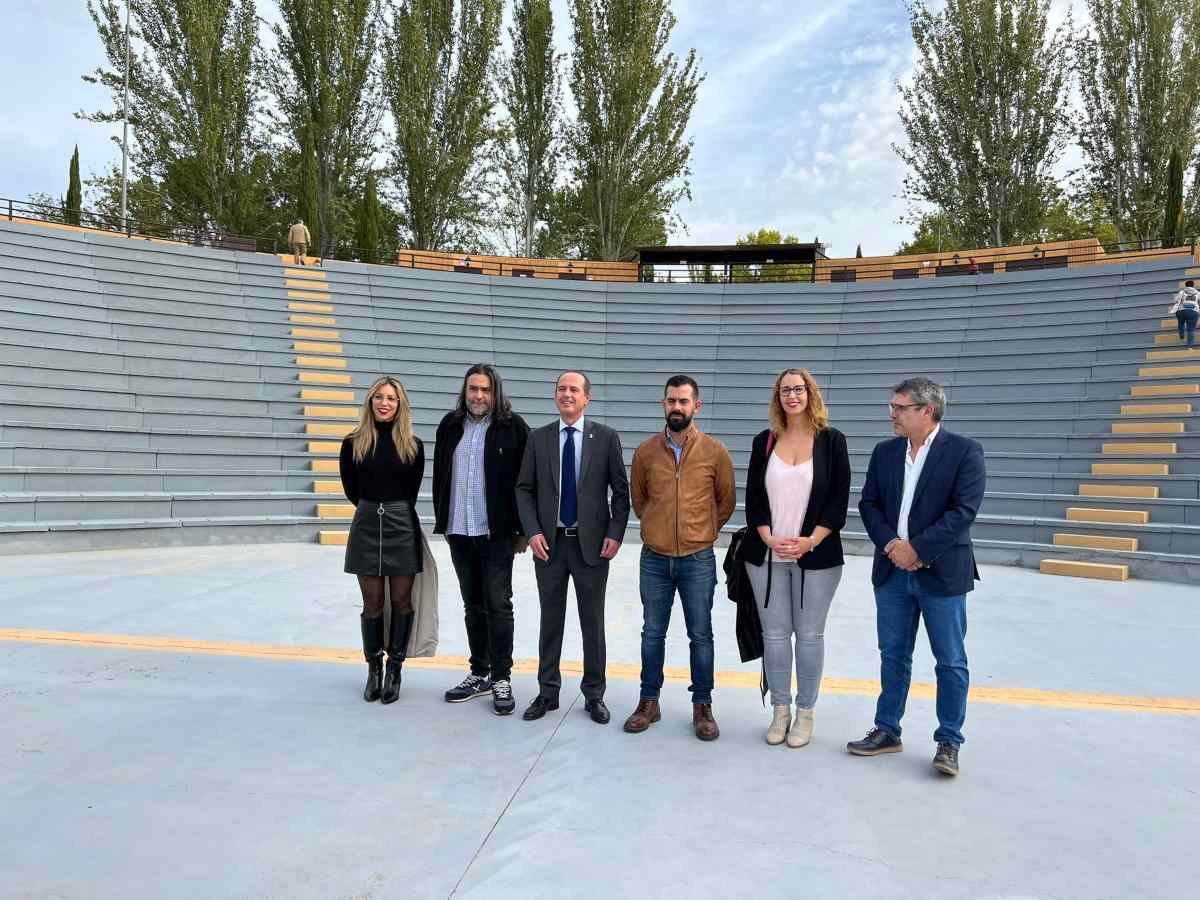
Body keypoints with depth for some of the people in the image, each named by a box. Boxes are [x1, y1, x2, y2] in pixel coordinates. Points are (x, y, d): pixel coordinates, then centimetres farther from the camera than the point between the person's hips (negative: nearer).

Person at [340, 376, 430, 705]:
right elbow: (351, 489, 11)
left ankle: (394, 669, 18)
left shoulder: (413, 445, 0)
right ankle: (373, 669, 21)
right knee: (372, 603, 7)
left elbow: (411, 491, 9)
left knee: (401, 600, 5)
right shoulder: (353, 442, 0)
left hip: (402, 526, 0)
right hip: (366, 526, 0)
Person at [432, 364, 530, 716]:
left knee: (498, 604, 0)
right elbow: (440, 475, 14)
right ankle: (479, 674, 26)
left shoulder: (513, 426, -5)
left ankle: (502, 678, 11)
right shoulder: (450, 425, 8)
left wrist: (522, 529, -7)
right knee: (473, 605, 14)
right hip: (459, 531, 5)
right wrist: (442, 522, 12)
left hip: (496, 532, -4)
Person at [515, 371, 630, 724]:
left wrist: (615, 534, -8)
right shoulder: (538, 438, 4)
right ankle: (547, 692, 25)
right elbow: (524, 489, 4)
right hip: (549, 542, 2)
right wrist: (533, 532, -7)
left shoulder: (606, 437, -1)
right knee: (550, 620, 12)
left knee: (593, 622, 8)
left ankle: (594, 694, 22)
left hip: (591, 543, -2)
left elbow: (620, 490, 0)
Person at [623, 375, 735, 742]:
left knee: (700, 635, 7)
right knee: (652, 633, 12)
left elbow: (726, 501, 7)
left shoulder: (715, 451, -5)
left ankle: (702, 706, 21)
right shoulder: (646, 451, 0)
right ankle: (649, 702, 25)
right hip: (654, 559, 2)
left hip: (698, 560, -2)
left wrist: (703, 531, 10)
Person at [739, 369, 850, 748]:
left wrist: (810, 541, -13)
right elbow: (753, 497, 5)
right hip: (767, 555, 2)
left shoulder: (831, 440, 1)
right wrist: (769, 539, -9)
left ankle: (805, 713, 18)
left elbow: (839, 498, -3)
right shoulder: (764, 442, 7)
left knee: (809, 634, 6)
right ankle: (780, 710, 19)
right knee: (774, 633, 7)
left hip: (816, 556, -2)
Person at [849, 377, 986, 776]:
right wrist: (891, 544, -10)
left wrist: (917, 549, -18)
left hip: (941, 573, -4)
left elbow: (963, 511, -15)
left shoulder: (964, 452, -7)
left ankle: (949, 742, 18)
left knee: (951, 661, 5)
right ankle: (887, 731, 26)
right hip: (892, 571, 5)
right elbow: (868, 503, 6)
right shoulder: (884, 452, 8)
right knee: (893, 656, 14)